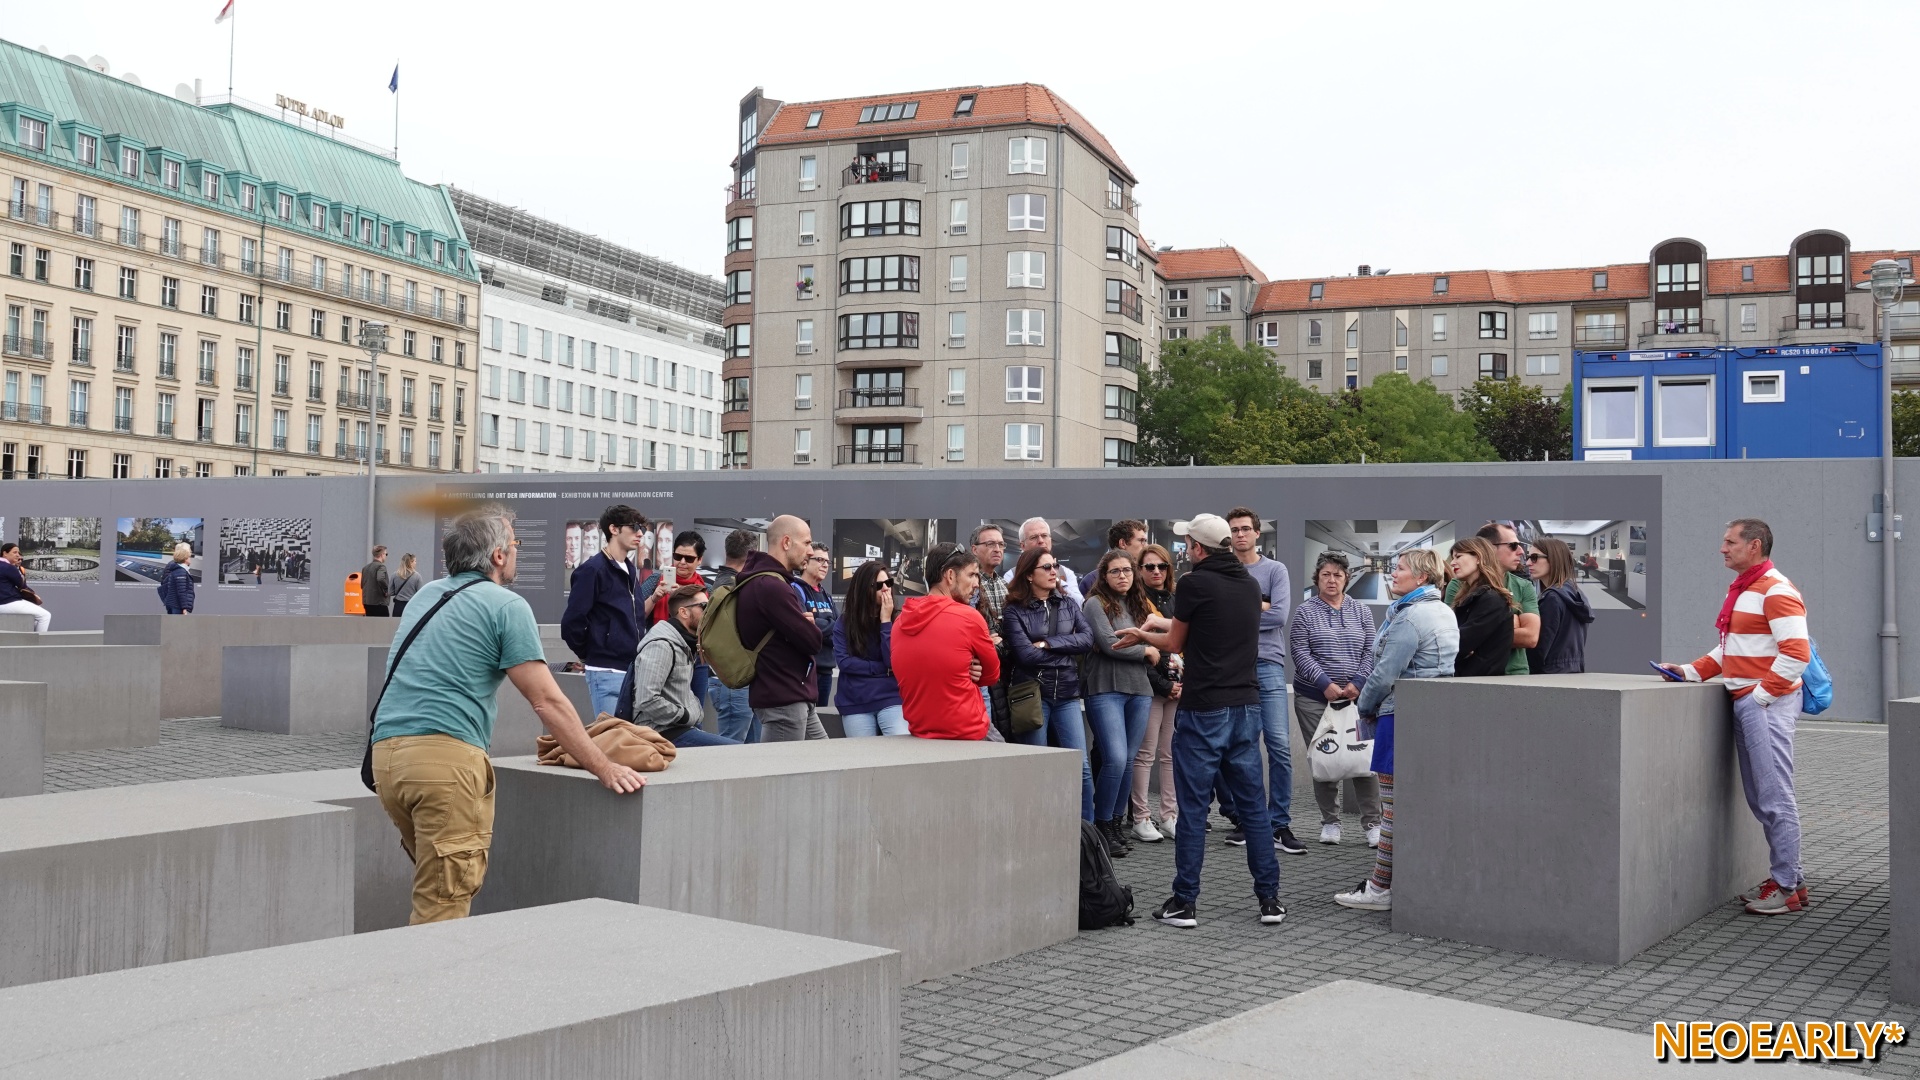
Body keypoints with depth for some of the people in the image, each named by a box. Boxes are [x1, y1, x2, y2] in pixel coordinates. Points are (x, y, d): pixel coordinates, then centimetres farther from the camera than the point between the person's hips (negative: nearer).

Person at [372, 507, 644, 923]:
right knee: (445, 904, -6)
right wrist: (605, 770, 1)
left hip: (386, 749, 8)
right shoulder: (506, 605, -1)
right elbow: (548, 702, -4)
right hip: (445, 753, -8)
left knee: (433, 889, 19)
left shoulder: (425, 595, 22)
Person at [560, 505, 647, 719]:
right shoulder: (593, 569, -10)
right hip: (607, 672, -8)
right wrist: (587, 655, -1)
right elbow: (572, 622, -12)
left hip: (632, 670, 8)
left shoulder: (629, 570, 16)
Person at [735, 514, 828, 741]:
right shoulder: (770, 587, -21)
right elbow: (812, 641, -19)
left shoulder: (764, 581, 15)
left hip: (796, 699, 11)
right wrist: (809, 627, 2)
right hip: (784, 701, -11)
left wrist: (805, 623, -5)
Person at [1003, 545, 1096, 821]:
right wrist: (1066, 651, -6)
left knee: (1081, 766, -2)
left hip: (1067, 694, 3)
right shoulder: (1015, 611, -2)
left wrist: (1048, 644, -11)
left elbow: (1087, 640, -3)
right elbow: (1025, 654, -13)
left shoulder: (1069, 604, 11)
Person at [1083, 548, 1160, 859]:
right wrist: (1146, 651, -1)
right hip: (1106, 690, -6)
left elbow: (1152, 643, 18)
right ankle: (1101, 826, -3)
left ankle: (1116, 822, 18)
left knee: (1127, 761, 7)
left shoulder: (1138, 605, 18)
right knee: (1115, 759, -15)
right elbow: (1108, 644, -11)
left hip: (1139, 690, 6)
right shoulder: (1096, 604, -2)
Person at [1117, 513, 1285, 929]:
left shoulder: (1195, 583, -9)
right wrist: (1158, 625, 34)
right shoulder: (1250, 584, 10)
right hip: (1246, 707, 6)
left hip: (1203, 710, -6)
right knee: (1253, 804, 10)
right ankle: (1270, 899, 11)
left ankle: (1185, 903, 5)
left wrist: (1141, 636, 23)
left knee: (1193, 807, 0)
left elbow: (1176, 644, 3)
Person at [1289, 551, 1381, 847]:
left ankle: (1372, 822, 4)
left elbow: (1370, 652, 6)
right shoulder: (1305, 611, 3)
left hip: (1356, 697, 1)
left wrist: (1356, 683, -9)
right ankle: (1330, 822, 13)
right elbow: (1301, 653, -5)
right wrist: (1325, 684, -14)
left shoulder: (1361, 611, 11)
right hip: (1314, 697, -1)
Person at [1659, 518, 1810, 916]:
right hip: (1745, 704, 10)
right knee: (1760, 799, 13)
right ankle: (1785, 877, 21)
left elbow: (1796, 653, -20)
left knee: (1775, 798, -5)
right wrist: (1692, 672, 10)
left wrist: (1762, 695, -17)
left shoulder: (1776, 591, -13)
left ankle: (1788, 888, 1)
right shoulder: (1741, 590, 18)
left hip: (1768, 704, -10)